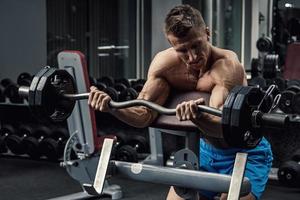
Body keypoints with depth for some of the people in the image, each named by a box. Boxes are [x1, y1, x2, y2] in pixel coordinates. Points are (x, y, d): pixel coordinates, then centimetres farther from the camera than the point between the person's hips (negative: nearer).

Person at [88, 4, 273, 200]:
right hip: (206, 149, 5)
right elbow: (145, 115, -19)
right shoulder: (164, 62, -15)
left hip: (245, 152, -5)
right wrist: (111, 106, -39)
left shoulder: (227, 65, -30)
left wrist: (199, 117, -65)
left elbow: (222, 125, -42)